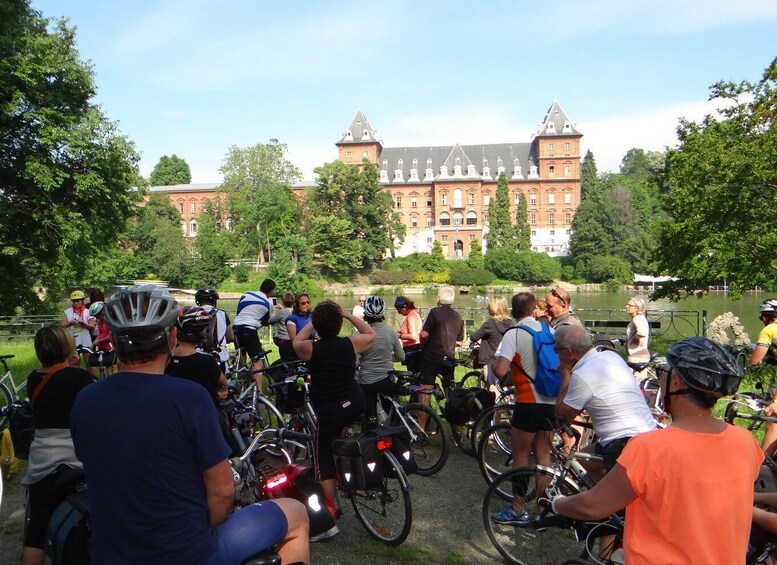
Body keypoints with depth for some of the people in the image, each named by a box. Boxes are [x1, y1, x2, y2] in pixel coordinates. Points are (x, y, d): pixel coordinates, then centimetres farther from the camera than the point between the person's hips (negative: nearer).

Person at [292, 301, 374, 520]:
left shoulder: (310, 348, -12)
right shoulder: (350, 343, -4)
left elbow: (296, 341, 14)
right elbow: (371, 334, 18)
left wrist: (312, 322, 18)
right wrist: (348, 315, 17)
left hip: (329, 412, -3)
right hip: (357, 405, 4)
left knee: (325, 466, 6)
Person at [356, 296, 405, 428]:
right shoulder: (390, 332, -6)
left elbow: (355, 362, -15)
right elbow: (401, 357, 3)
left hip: (367, 382, -2)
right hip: (387, 380, 3)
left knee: (371, 421, 8)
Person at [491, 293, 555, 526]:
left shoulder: (513, 334, -12)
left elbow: (500, 370, -22)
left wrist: (504, 377, -1)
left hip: (528, 402, -6)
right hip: (552, 402, 6)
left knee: (521, 457, 7)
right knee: (543, 456, 15)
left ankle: (518, 510, 15)